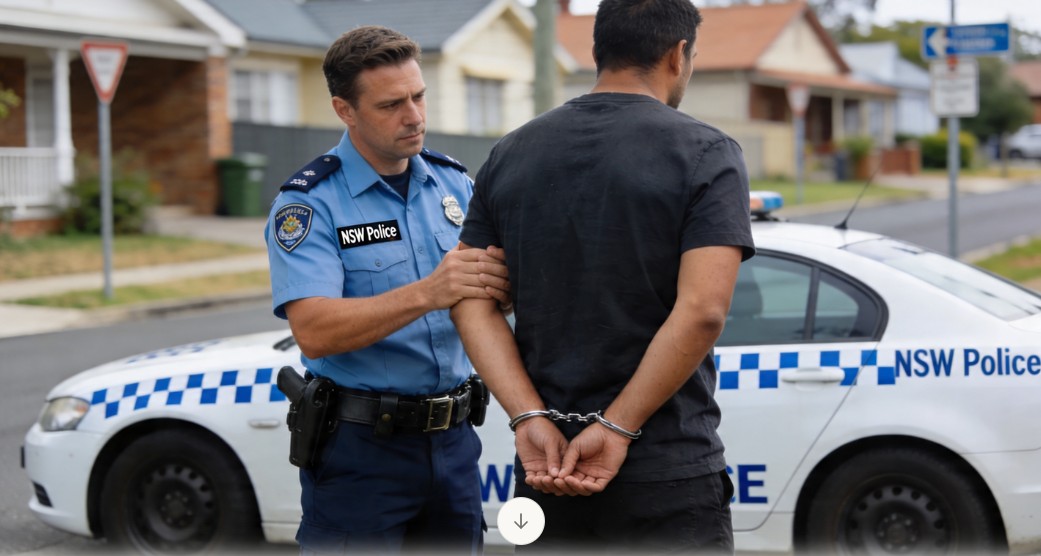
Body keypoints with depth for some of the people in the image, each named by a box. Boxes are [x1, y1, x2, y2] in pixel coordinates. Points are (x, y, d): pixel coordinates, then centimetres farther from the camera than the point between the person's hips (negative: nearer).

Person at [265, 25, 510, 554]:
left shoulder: (454, 183, 8)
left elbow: (489, 295, 7)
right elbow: (313, 332, -22)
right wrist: (427, 293, -33)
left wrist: (506, 279, -18)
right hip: (360, 449, -5)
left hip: (452, 436, 5)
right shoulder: (308, 203, -10)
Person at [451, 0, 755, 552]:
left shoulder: (510, 154, 7)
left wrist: (530, 419, -9)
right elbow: (701, 311, -19)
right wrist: (618, 428, -16)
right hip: (668, 475, -4)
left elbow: (473, 304, -1)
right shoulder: (705, 154, -7)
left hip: (544, 468, 5)